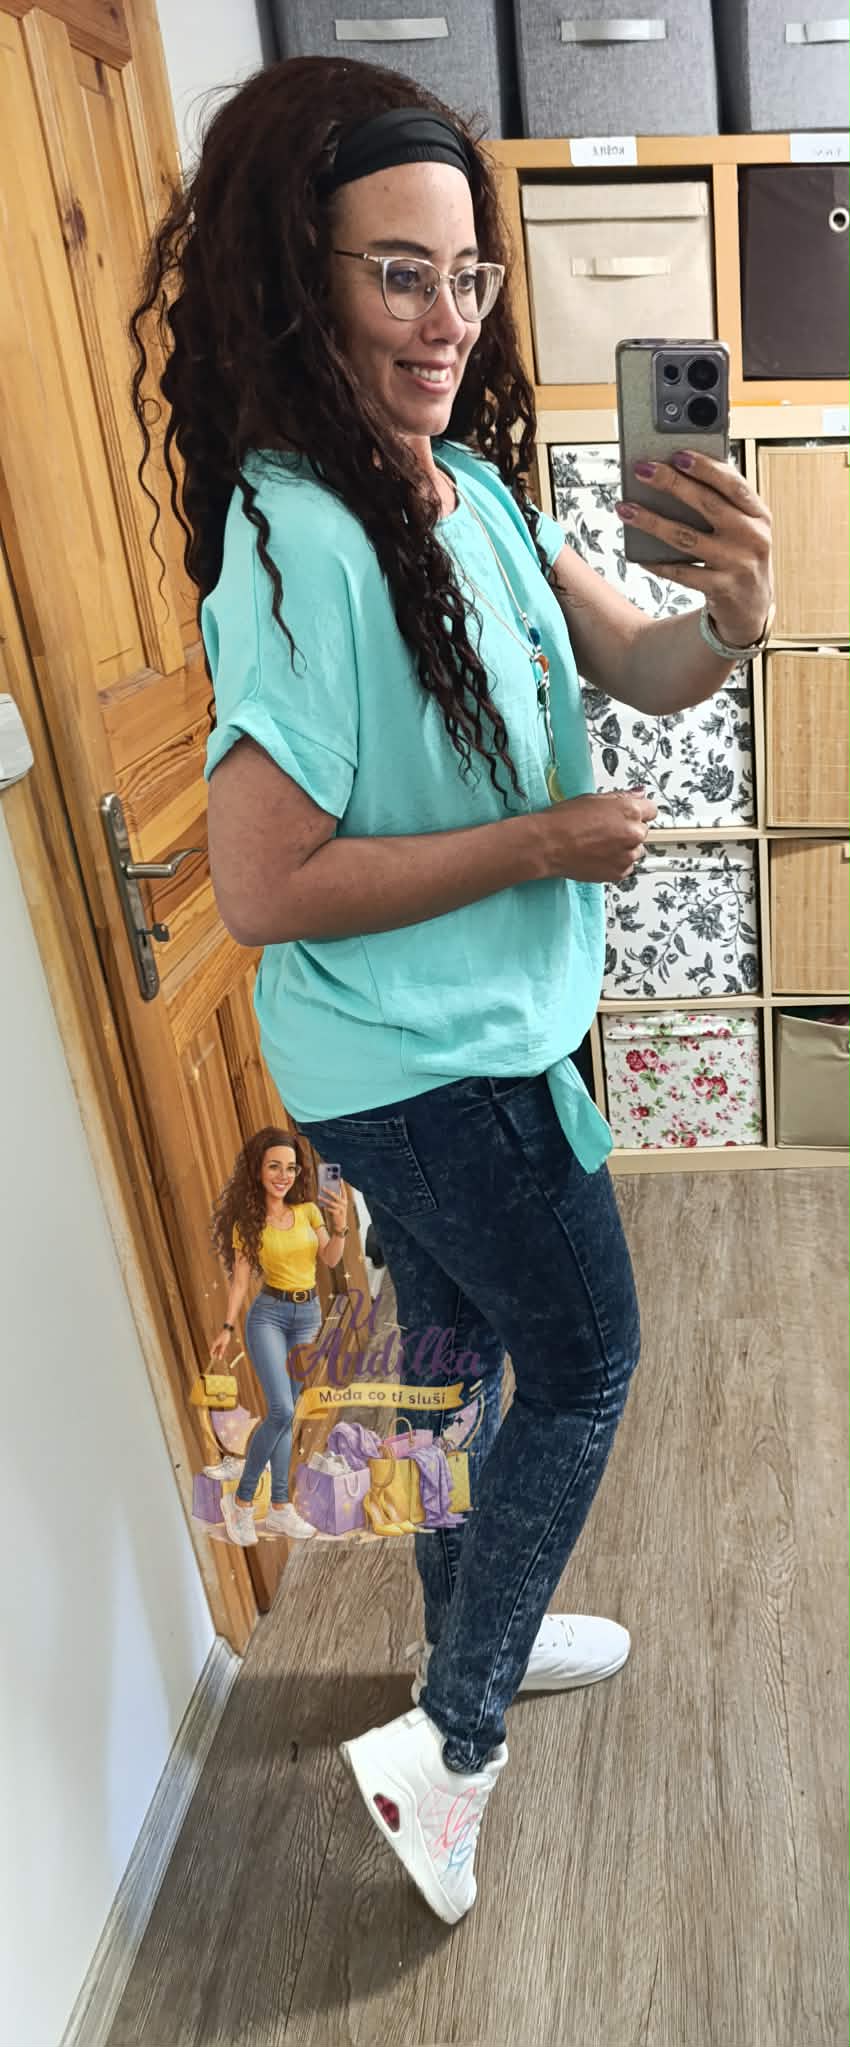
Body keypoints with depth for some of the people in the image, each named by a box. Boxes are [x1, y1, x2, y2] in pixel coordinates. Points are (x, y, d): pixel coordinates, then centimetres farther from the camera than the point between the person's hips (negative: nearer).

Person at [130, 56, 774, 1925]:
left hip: (465, 1041, 8)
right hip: (427, 1067, -8)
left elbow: (637, 670, 4)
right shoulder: (300, 537, -24)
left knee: (457, 1344, 23)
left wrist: (730, 617, -19)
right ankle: (452, 1746, 25)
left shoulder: (464, 484, 2)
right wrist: (546, 839, -21)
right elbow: (265, 889, -27)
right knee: (584, 1366, 8)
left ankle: (473, 1634, 49)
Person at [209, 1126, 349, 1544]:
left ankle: (280, 1508, 13)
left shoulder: (308, 1210, 3)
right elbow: (241, 1279, -4)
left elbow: (330, 1259, 2)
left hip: (309, 1314, 4)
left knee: (285, 1413, 7)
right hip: (269, 1314, -4)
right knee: (281, 1409, -17)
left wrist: (341, 1225, -14)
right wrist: (227, 1328, -8)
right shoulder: (247, 1219, -5)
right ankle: (240, 1500, -2)